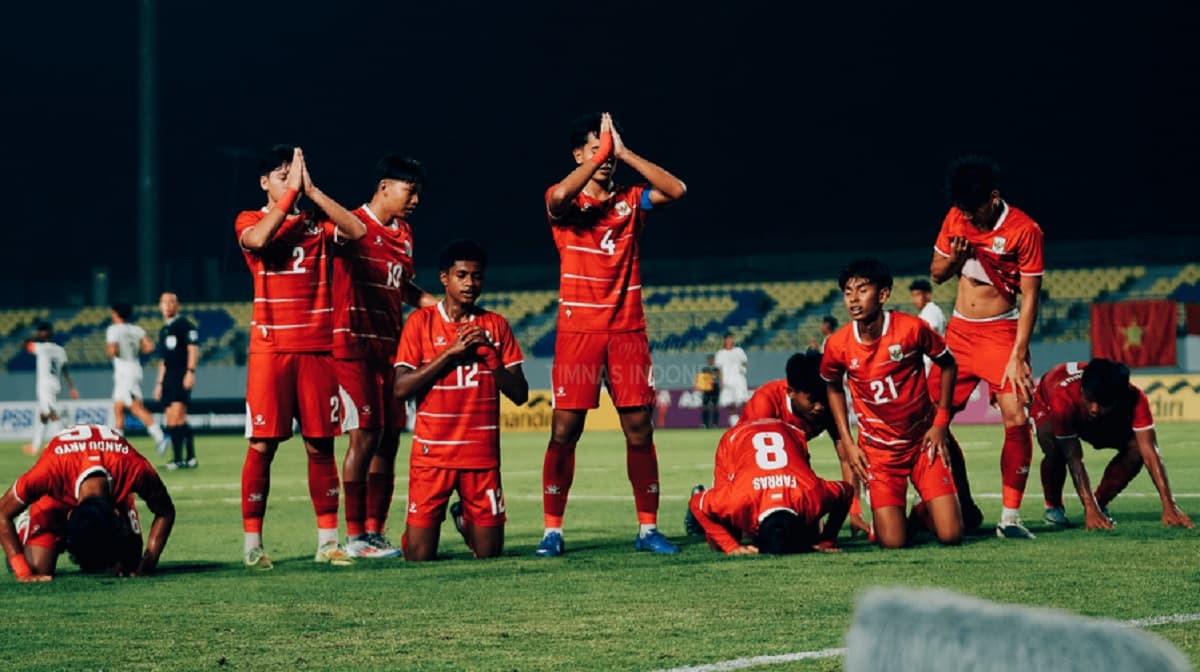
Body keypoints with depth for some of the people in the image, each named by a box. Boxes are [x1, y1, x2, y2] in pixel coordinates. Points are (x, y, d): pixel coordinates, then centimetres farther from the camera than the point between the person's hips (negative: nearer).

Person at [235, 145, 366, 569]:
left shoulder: (317, 223, 11)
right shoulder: (251, 221, 5)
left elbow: (357, 231, -8)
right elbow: (258, 239, -19)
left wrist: (312, 191, -9)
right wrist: (291, 192, -16)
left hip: (317, 348, 2)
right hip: (270, 348, -2)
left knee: (320, 445, 3)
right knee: (263, 445, -4)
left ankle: (327, 540, 7)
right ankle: (252, 543, 0)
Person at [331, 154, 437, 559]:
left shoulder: (404, 235, 15)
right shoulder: (355, 226, -9)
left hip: (390, 346, 8)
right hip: (355, 347, -8)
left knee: (389, 439, 6)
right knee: (364, 437, -10)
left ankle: (375, 530, 12)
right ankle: (355, 536, -6)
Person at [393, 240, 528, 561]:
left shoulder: (495, 325, 8)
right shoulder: (421, 321, 0)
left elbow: (519, 394, 4)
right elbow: (402, 388, -8)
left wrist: (489, 355, -12)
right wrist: (450, 352, -15)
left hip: (483, 455, 2)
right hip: (432, 453, -2)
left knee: (489, 552, 4)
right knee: (419, 556, -4)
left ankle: (464, 518, 36)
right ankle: (423, 526, 30)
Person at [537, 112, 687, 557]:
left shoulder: (631, 202, 9)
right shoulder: (564, 202, 3)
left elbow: (676, 190, -9)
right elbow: (560, 196, -23)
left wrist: (623, 153, -12)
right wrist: (600, 154, -18)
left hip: (627, 331, 2)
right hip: (578, 331, -2)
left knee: (639, 429, 1)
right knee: (564, 430, -4)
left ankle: (648, 528, 7)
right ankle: (552, 530, 1)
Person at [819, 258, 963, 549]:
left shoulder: (911, 329, -17)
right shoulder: (838, 345, -13)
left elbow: (948, 364, 2)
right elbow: (833, 387, 10)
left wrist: (941, 422, -2)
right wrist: (846, 443, 3)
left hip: (923, 439, 0)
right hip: (878, 447, 0)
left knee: (951, 535, -10)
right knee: (893, 542, -12)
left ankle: (923, 512, 25)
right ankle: (888, 513, 24)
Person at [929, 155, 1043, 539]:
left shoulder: (1024, 230, -13)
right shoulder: (955, 219, 2)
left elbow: (1029, 297, -12)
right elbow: (936, 274, 13)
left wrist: (1018, 356, -17)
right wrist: (952, 260, -11)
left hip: (1000, 331, -5)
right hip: (959, 331, 5)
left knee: (1016, 421, -16)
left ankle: (1010, 518, -10)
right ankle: (965, 507, 15)